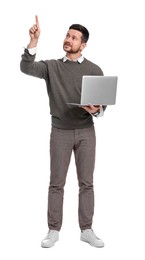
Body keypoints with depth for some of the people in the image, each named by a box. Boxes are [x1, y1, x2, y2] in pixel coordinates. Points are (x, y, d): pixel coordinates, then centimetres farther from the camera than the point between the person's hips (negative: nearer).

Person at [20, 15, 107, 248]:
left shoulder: (94, 70, 3)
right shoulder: (51, 66, 4)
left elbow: (103, 104, 3)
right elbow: (26, 68, -14)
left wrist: (96, 110, -20)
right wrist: (34, 41, -24)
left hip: (86, 131, 0)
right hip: (60, 132, 0)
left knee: (86, 183, 4)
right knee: (56, 183, 3)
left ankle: (86, 230, 14)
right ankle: (53, 231, 13)